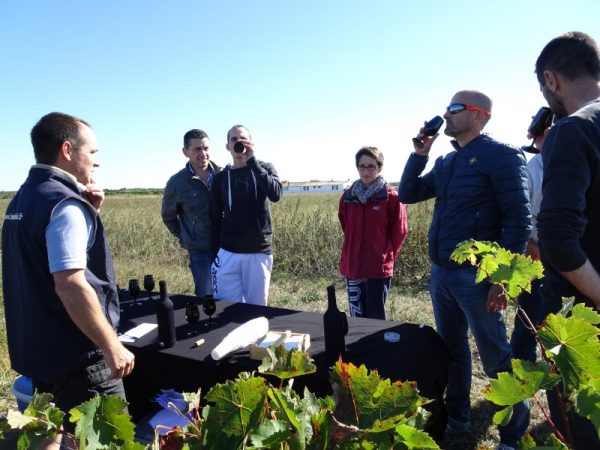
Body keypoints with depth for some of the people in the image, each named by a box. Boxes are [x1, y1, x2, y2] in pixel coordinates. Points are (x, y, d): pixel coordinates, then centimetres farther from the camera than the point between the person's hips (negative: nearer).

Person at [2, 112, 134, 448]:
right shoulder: (65, 203, -20)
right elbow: (70, 285, -27)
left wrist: (89, 212, 5)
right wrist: (112, 347, -21)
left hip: (38, 348, 9)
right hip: (77, 355, -9)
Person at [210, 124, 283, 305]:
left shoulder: (265, 168, 4)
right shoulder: (221, 177, 8)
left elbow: (276, 194, -18)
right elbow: (215, 218, 10)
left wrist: (252, 161, -16)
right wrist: (214, 251, 6)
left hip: (259, 252, -1)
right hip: (227, 253, 1)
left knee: (256, 307, 7)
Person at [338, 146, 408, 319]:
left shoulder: (391, 197, -7)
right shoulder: (348, 197, 6)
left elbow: (399, 232, 0)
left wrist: (386, 256, 2)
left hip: (378, 270, -4)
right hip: (352, 269, 4)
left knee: (376, 320, 4)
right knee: (356, 319, 13)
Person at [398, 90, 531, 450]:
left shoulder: (501, 156, -9)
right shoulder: (446, 162, 13)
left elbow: (519, 219, -13)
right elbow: (408, 194, 17)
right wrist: (420, 152, 7)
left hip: (476, 274, -7)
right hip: (441, 272, 8)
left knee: (496, 358, 2)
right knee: (451, 349, 17)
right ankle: (457, 419, 34)